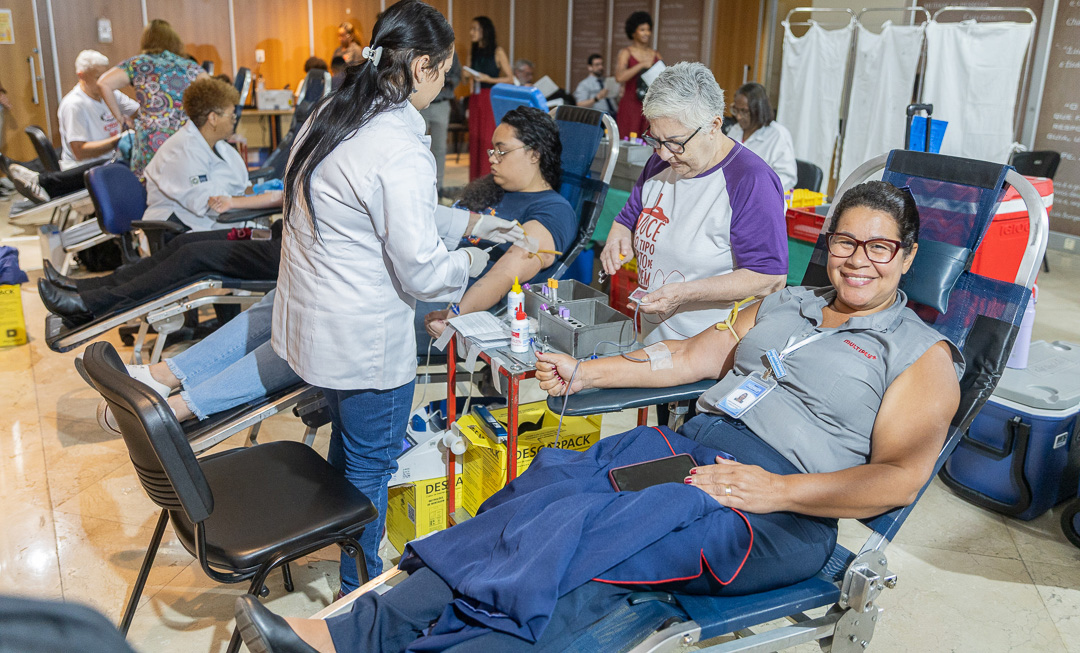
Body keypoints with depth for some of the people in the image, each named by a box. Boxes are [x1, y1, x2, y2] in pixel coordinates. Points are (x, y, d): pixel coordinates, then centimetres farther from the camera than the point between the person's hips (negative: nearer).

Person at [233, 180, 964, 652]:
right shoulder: (786, 303, 22)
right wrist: (583, 373, 11)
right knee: (558, 489, -22)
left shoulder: (922, 354, 4)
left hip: (787, 507, -5)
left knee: (597, 538, -29)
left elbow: (898, 477, -7)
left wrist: (774, 491, -20)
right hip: (697, 440, 5)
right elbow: (692, 356, 19)